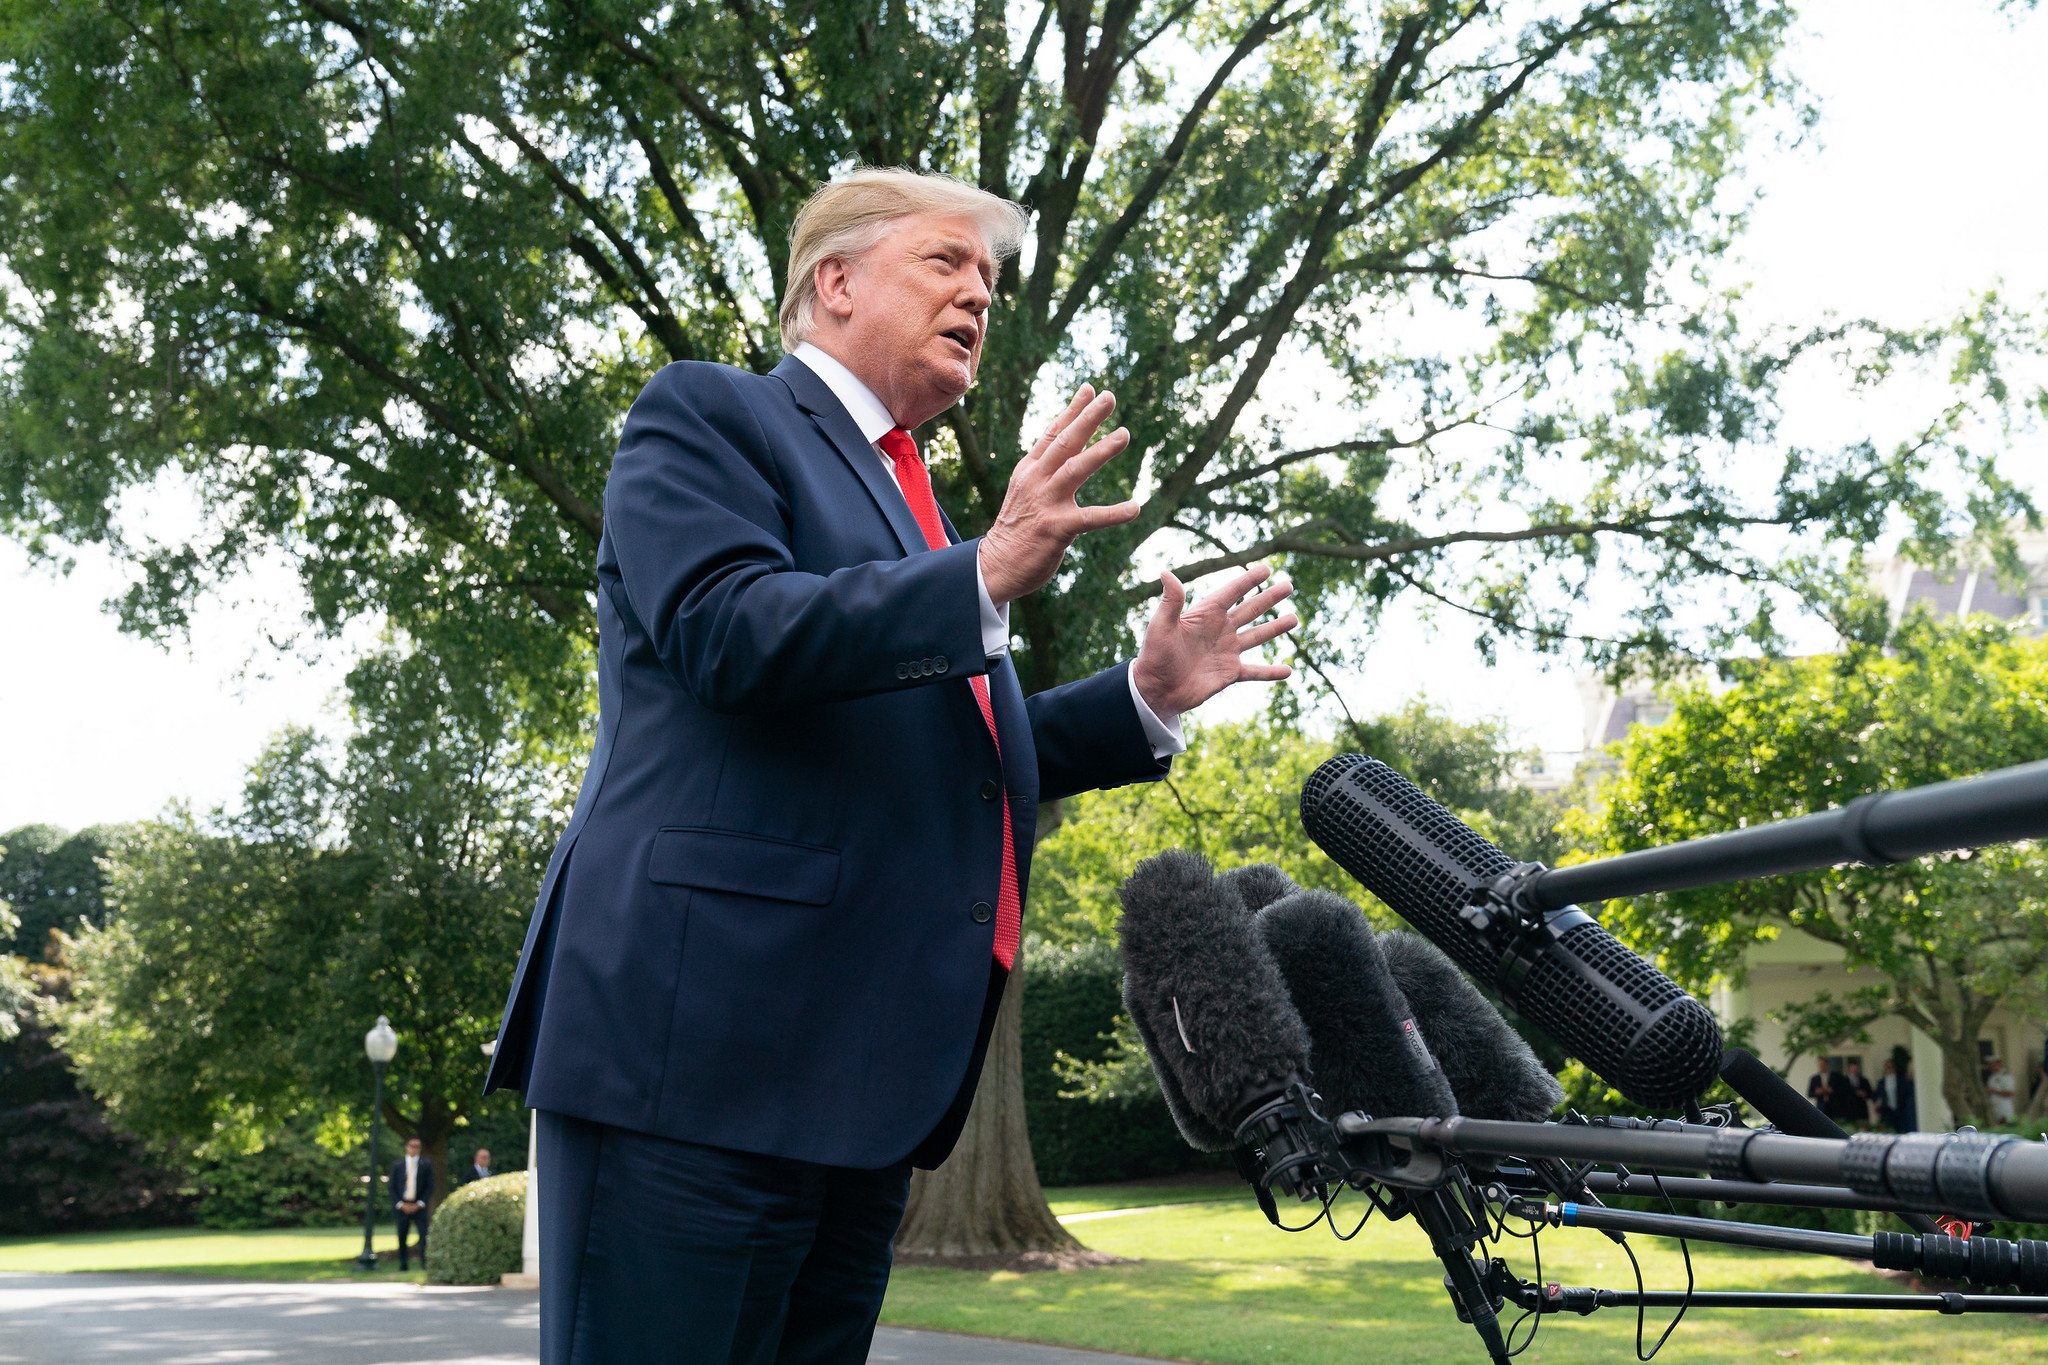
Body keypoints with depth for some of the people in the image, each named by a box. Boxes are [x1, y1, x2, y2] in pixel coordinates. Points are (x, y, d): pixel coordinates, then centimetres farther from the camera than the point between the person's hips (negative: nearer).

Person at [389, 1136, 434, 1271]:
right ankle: (403, 1267, 11)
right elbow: (392, 1187, 5)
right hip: (402, 1207, 1)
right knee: (401, 1239, 4)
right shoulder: (397, 1165, 6)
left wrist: (419, 1205, -8)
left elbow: (430, 1187, 2)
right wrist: (401, 1205, -6)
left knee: (424, 1237, -10)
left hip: (419, 1207, -1)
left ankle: (426, 1266, -11)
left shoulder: (426, 1164, 4)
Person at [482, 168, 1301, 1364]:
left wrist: (1148, 697, 18)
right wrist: (986, 576, -23)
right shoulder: (709, 416, 2)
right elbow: (729, 632, -16)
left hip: (865, 1074, 9)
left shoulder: (913, 511, 26)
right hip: (704, 1041, -8)